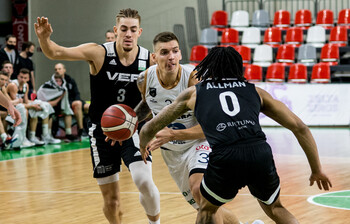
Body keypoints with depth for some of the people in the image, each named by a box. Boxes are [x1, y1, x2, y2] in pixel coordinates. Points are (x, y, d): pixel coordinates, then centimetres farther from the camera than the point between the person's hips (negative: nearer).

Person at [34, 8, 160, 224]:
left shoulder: (149, 60, -9)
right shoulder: (99, 53, -13)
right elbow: (56, 53, -17)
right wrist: (44, 37, -37)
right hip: (102, 131, 0)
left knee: (144, 181, -21)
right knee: (111, 200, 5)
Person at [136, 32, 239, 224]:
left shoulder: (194, 80, -26)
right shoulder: (145, 79, -13)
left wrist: (172, 134, -34)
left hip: (198, 143, -5)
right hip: (171, 151, 5)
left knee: (199, 188, -34)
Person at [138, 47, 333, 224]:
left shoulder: (194, 93, 25)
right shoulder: (255, 91, 27)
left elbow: (149, 130, 33)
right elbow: (300, 128, 22)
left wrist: (143, 145, 55)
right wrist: (317, 170, 28)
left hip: (225, 158, -2)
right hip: (261, 153, 2)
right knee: (274, 208, 30)